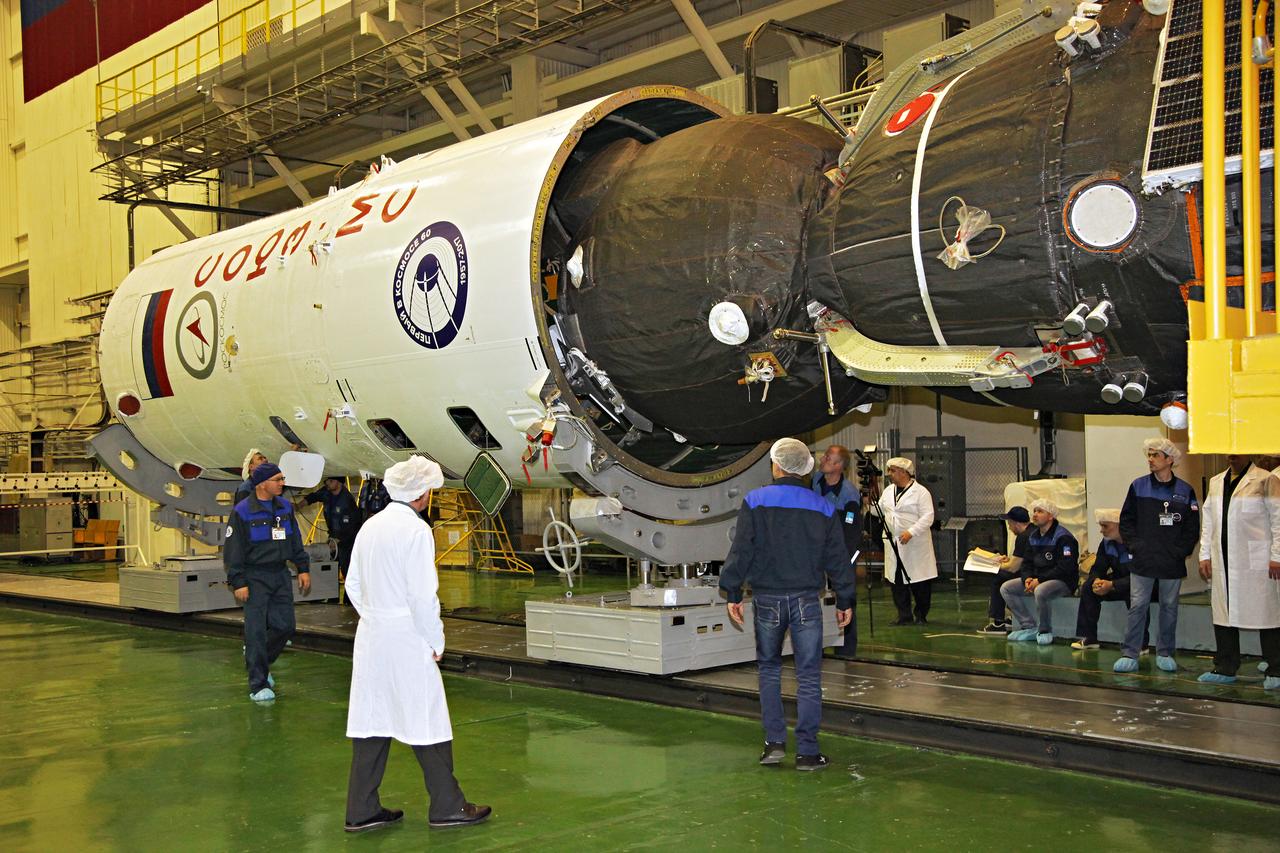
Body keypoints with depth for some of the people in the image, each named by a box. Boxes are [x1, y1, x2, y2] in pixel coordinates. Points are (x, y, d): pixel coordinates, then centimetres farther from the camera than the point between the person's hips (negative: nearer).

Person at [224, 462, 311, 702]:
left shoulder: (285, 507, 7)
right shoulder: (242, 512, -10)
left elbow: (296, 541, 17)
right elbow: (232, 551, -9)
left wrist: (303, 568, 12)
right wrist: (238, 582, -13)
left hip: (280, 575, 6)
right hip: (255, 578, -5)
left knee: (285, 626, 5)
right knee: (257, 630, -5)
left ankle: (259, 661, 31)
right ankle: (258, 685, 2)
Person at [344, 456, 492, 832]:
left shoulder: (370, 526, 8)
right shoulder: (416, 530, -15)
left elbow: (353, 585, 13)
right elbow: (423, 596, -17)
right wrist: (436, 642, -6)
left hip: (371, 639, 8)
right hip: (407, 641, -7)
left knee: (370, 723, 11)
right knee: (427, 725, 4)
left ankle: (362, 811, 17)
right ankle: (447, 807, 14)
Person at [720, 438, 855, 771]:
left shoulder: (755, 502, -3)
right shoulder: (822, 508, 5)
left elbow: (741, 551, -6)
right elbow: (837, 559, 8)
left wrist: (733, 593, 0)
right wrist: (845, 601, 15)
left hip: (767, 599, -1)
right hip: (807, 601, 1)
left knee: (769, 668, 15)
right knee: (808, 676, 4)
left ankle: (774, 742, 9)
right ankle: (807, 752, 5)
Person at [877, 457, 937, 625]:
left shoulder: (921, 492, -8)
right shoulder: (888, 491, 14)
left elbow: (927, 518, -14)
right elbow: (878, 510, 19)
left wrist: (911, 532, -25)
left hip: (915, 546, -6)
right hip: (893, 545, 6)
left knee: (920, 584, 2)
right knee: (897, 583, 6)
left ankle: (921, 616, 16)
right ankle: (904, 616, 15)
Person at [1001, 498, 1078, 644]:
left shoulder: (1063, 538, -15)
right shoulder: (1033, 536, 12)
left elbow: (1065, 568, -22)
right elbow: (1027, 562, 15)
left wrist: (1039, 580, -22)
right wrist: (1027, 578, -7)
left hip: (1064, 581, -9)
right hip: (1037, 579, 9)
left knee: (1040, 591, -39)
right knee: (1006, 588, -3)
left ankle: (1045, 631, -16)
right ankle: (1029, 627, -1)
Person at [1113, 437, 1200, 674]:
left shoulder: (1185, 491, 2)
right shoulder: (1138, 486, 3)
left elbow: (1193, 527, 4)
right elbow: (1126, 520, 5)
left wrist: (1181, 551, -5)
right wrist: (1134, 546, -5)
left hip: (1173, 563, 1)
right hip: (1143, 561, 0)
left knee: (1169, 607, 9)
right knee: (1137, 607, -3)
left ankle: (1165, 654, 20)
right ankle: (1129, 655, -1)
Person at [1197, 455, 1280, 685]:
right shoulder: (1216, 482, 16)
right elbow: (1208, 521, 18)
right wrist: (1205, 555, 12)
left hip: (1255, 562, -6)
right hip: (1223, 562, 6)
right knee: (1223, 614, 9)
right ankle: (1225, 669, 18)